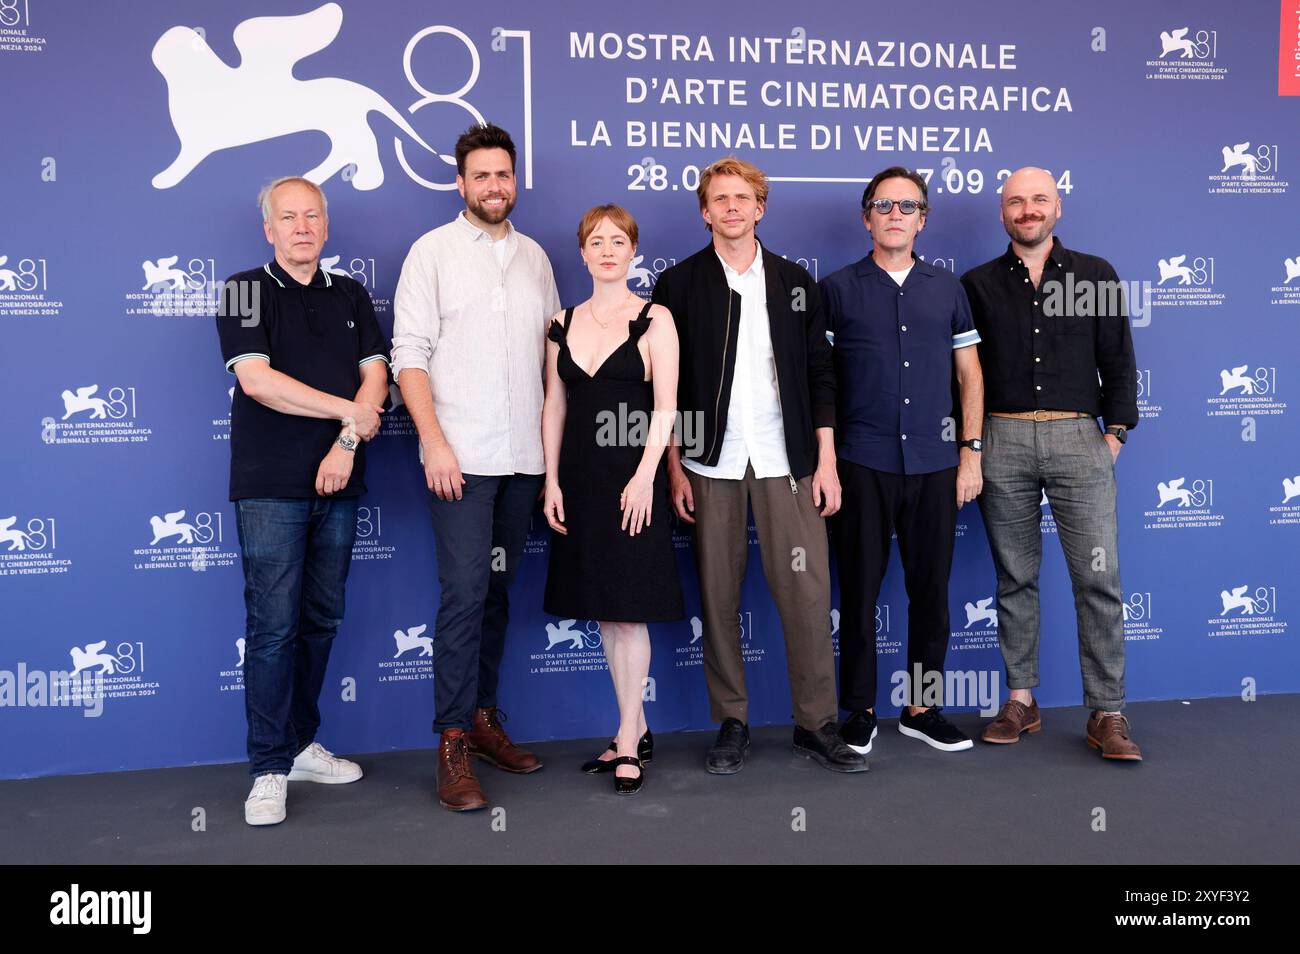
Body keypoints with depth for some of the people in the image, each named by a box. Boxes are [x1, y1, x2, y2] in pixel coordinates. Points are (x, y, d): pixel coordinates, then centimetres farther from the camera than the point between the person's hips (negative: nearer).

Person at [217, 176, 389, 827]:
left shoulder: (350, 296, 14)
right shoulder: (245, 290, 1)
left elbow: (375, 376, 5)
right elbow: (257, 379, -12)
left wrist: (347, 443, -11)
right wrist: (349, 412, -9)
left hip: (337, 484, 4)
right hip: (270, 486, -4)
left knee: (321, 620, 10)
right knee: (273, 626, -4)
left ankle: (301, 746, 23)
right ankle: (270, 770, 5)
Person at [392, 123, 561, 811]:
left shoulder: (534, 256, 14)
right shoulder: (433, 251, 1)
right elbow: (409, 355, -5)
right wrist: (434, 442, -14)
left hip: (523, 457, 5)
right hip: (460, 458, -4)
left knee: (497, 592, 12)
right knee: (464, 594, -8)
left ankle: (483, 716, 24)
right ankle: (453, 745, 1)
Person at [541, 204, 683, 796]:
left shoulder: (654, 320, -2)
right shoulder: (563, 324, 11)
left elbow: (666, 408, -7)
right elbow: (554, 407, 10)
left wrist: (644, 477, -16)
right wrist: (552, 481, 4)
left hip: (632, 477, -5)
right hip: (580, 477, 5)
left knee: (628, 609, -3)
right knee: (604, 612, 10)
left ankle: (627, 741, 8)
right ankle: (637, 729, 23)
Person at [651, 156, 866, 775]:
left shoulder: (794, 282, 11)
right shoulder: (678, 284, 6)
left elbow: (819, 375, 10)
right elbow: (666, 382, 4)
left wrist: (826, 461, 3)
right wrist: (674, 468, -2)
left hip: (787, 462, 1)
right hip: (710, 465, -1)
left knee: (808, 593, -2)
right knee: (718, 597, 4)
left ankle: (816, 724, 11)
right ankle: (731, 723, 17)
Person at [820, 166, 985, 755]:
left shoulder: (947, 289, 11)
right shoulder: (839, 289, 3)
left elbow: (969, 376, 12)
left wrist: (971, 453, 5)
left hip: (934, 464, 2)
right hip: (862, 464, -2)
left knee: (931, 590, 8)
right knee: (859, 590, 4)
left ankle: (921, 707, 22)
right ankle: (860, 710, 17)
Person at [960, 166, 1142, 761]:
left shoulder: (1095, 275, 10)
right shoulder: (978, 284, 10)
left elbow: (1119, 361, 10)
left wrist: (1115, 433, 2)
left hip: (1078, 437, 0)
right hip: (1003, 440, 1)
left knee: (1098, 577, -5)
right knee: (1014, 578, 6)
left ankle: (1107, 714, 3)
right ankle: (1021, 700, 16)